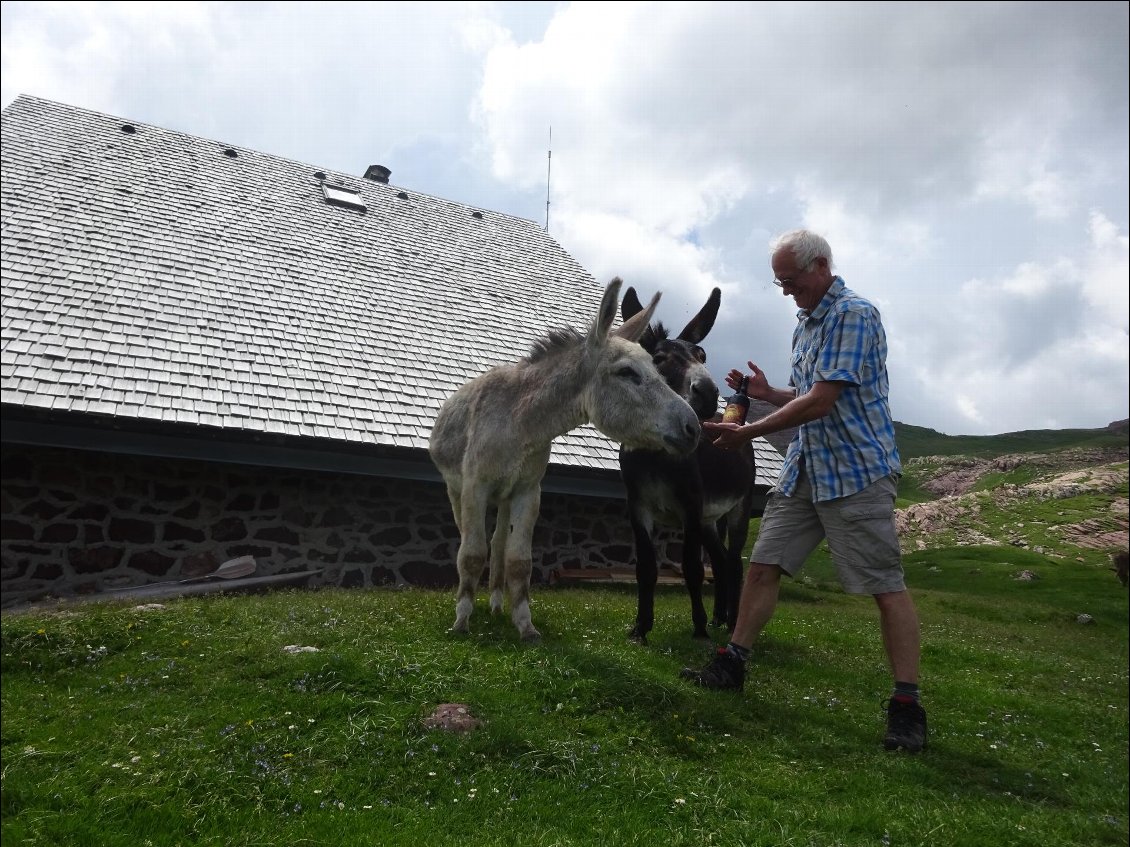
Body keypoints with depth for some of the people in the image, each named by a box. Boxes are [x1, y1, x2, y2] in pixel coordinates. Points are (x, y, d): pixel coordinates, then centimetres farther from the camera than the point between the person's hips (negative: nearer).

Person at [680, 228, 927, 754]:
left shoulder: (854, 314, -12)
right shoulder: (805, 324, 16)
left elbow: (822, 401, -20)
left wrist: (748, 432, -17)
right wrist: (765, 392, 5)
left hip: (856, 470, -9)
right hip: (805, 469, 9)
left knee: (885, 585, -5)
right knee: (762, 566, 6)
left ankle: (907, 706, 3)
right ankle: (731, 665, 16)